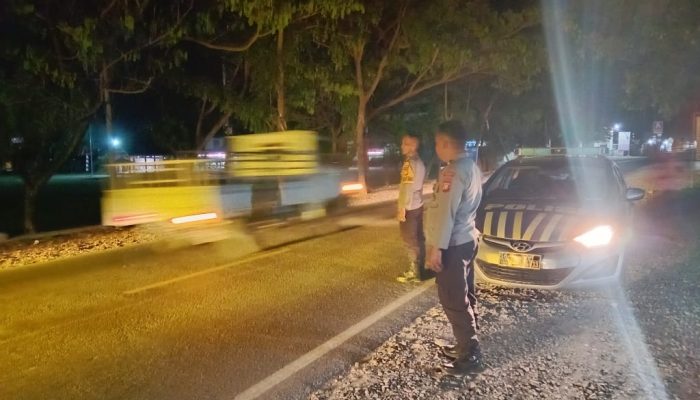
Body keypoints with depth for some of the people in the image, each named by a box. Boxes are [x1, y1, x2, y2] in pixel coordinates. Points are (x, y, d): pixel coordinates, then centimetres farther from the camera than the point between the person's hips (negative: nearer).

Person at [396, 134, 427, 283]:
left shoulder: (411, 163, -19)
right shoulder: (418, 161, 12)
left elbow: (408, 188, -22)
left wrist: (402, 208, -19)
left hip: (410, 208, -9)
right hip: (417, 206, 9)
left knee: (411, 241, -1)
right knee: (417, 239, 14)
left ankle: (414, 272, 6)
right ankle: (419, 269, 22)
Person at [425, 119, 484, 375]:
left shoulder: (453, 171, -21)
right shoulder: (472, 168, 11)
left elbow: (445, 212, -23)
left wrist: (436, 248, -21)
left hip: (453, 244, -10)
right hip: (467, 239, 10)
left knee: (454, 301, -2)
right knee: (465, 298, 17)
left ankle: (470, 356, 6)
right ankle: (466, 346, 28)